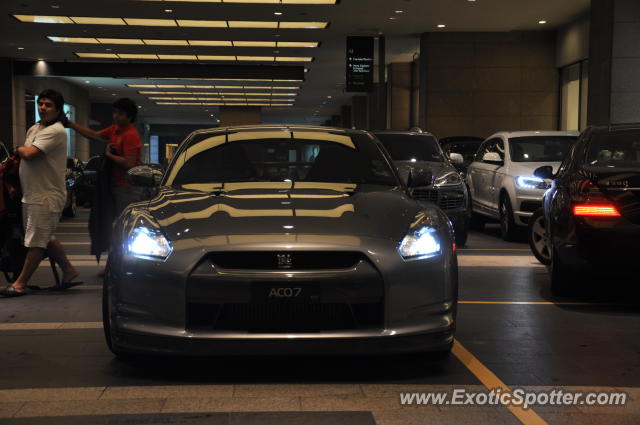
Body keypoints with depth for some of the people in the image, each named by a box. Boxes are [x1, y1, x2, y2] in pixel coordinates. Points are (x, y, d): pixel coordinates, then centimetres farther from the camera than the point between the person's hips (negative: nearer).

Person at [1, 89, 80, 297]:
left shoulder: (55, 131, -15)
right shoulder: (34, 129, 16)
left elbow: (29, 154, -24)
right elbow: (25, 159, 22)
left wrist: (18, 149, -3)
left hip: (46, 196, -10)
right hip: (32, 193, 10)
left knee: (36, 241, -3)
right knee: (45, 238, 16)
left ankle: (20, 284, 3)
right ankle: (69, 271, 26)